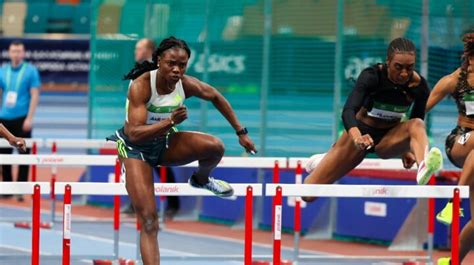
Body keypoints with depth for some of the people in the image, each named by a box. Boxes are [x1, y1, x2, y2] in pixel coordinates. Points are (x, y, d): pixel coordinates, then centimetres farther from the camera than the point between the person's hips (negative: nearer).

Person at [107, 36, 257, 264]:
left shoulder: (186, 84, -14)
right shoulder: (141, 86, -28)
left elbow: (216, 97, 7)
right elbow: (134, 133, -35)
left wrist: (241, 133, 11)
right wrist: (170, 121, -46)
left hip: (165, 143, 4)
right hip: (135, 149, -4)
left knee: (215, 147, -20)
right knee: (148, 221, -16)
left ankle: (201, 180, 14)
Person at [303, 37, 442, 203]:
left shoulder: (419, 86, -17)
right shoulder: (372, 76, -25)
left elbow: (416, 126, 0)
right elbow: (348, 110, -40)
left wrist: (406, 149, -17)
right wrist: (357, 137, -59)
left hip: (388, 138, 1)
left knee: (417, 124, -34)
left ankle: (423, 170, -64)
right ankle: (321, 164, 33)